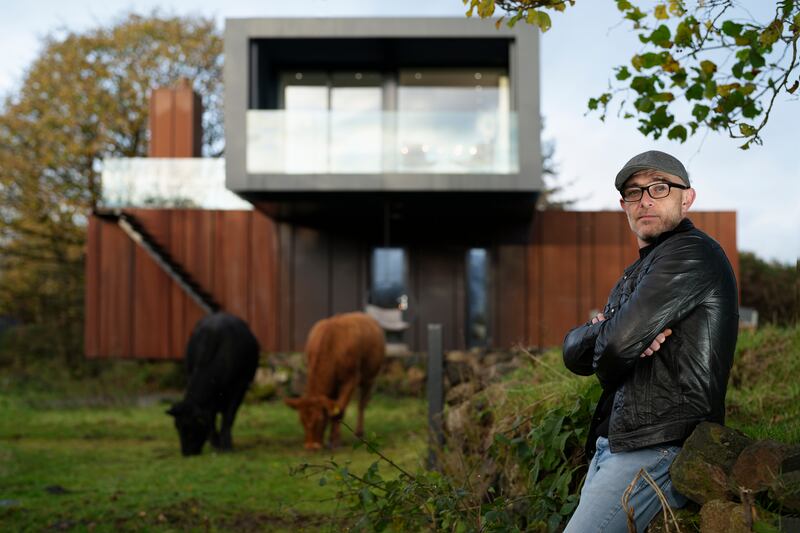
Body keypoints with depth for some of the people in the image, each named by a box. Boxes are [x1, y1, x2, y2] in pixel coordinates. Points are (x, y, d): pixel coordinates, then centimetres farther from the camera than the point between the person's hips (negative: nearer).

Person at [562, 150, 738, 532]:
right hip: (613, 446, 10)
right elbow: (573, 352, 11)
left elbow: (619, 342, -18)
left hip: (659, 453, -10)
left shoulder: (692, 253, -7)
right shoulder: (636, 275, 24)